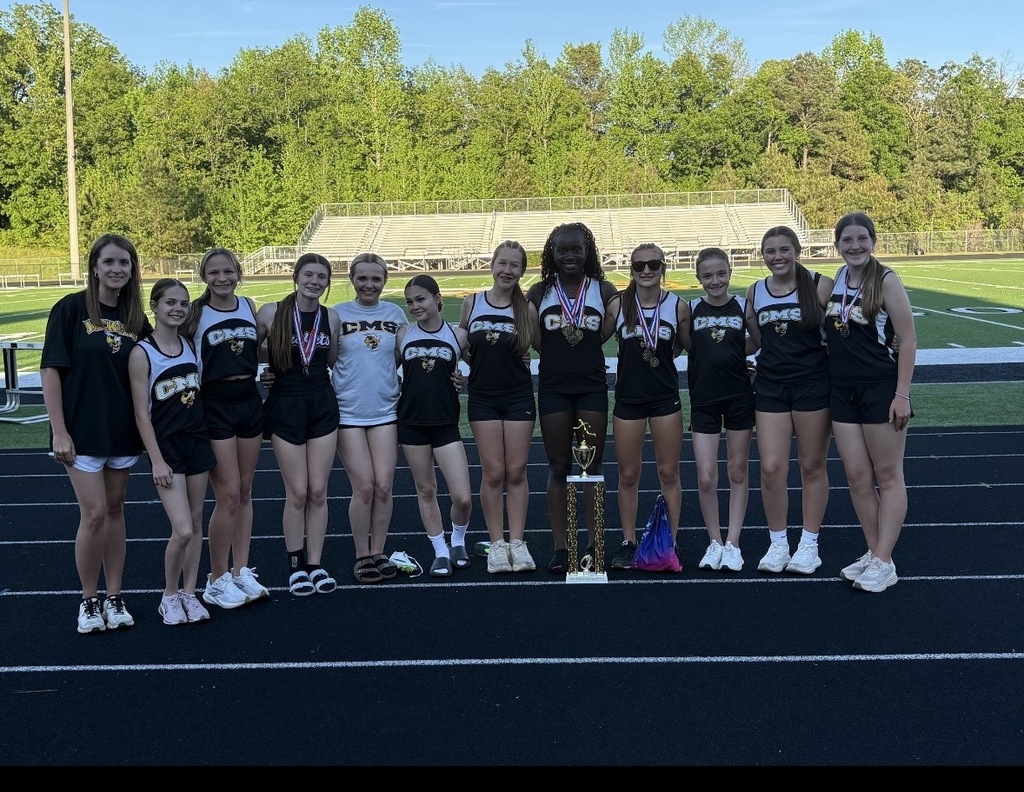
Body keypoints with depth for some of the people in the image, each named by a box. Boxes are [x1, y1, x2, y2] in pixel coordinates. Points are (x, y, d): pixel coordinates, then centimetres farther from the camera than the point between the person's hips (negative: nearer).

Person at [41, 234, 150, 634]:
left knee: (115, 511, 11)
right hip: (82, 431, -4)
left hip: (123, 431, 4)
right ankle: (88, 601, 13)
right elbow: (51, 369, -9)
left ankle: (114, 598, 21)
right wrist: (59, 431, -13)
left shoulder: (135, 317, 5)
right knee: (94, 514, -5)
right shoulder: (71, 308, -8)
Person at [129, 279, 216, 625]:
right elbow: (142, 413, -11)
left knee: (196, 523, 9)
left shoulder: (190, 345, 6)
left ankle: (189, 593, 22)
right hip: (166, 446, -5)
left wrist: (210, 439, 9)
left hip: (197, 441, 5)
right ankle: (170, 595, 11)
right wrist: (157, 460, -13)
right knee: (182, 530, -10)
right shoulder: (142, 352, -10)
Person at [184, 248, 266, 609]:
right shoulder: (195, 313, -7)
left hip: (250, 402, 5)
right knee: (227, 495, -5)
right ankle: (217, 580, 9)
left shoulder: (250, 307, 6)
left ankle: (241, 572, 21)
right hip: (215, 406, -5)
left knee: (244, 492, 11)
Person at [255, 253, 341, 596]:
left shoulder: (331, 317, 3)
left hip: (322, 405, 3)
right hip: (285, 405, -3)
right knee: (297, 492, 0)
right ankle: (296, 566, 16)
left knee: (318, 491, 5)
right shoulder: (270, 313, -7)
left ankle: (315, 564, 16)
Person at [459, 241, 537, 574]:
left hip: (519, 397, 0)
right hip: (483, 398, 0)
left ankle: (517, 543, 11)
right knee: (493, 473, 1)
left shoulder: (526, 307, 1)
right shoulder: (472, 303, 3)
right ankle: (497, 544, 10)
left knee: (516, 472, 3)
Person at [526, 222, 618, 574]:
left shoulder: (603, 290, 4)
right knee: (558, 467, 5)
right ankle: (560, 547, 11)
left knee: (592, 466, 5)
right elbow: (536, 341, 3)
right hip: (553, 386, 1)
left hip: (592, 385, 0)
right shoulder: (540, 292, 5)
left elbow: (606, 334, 4)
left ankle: (593, 544, 14)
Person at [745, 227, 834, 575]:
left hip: (813, 385, -3)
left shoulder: (821, 286, -6)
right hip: (770, 387, 3)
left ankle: (808, 544, 20)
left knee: (812, 467, 7)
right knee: (771, 468, -3)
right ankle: (777, 543, 14)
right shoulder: (755, 292, 7)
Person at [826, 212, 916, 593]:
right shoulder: (837, 280, 7)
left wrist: (902, 394, -15)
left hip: (881, 390, -6)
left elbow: (908, 340, -11)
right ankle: (873, 552, 20)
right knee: (857, 477, 8)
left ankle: (883, 562, 8)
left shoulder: (886, 280, -10)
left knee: (888, 476, 3)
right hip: (843, 392, 6)